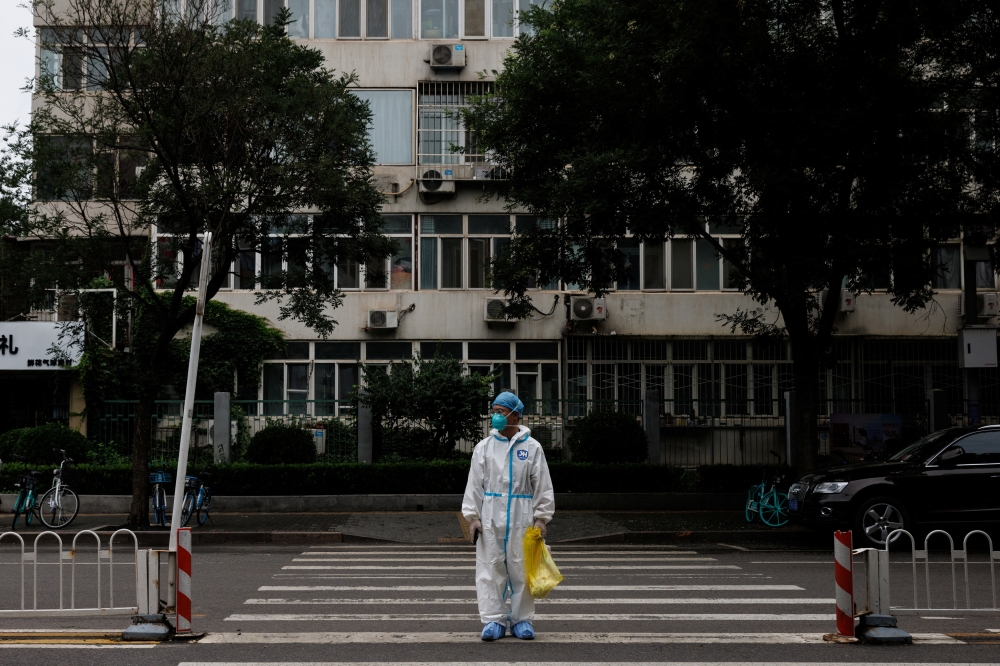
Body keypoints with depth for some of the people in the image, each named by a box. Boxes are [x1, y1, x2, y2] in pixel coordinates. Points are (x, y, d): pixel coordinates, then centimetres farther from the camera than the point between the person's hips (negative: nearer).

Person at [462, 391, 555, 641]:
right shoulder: (484, 447, 7)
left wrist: (541, 518, 0)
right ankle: (494, 620, 6)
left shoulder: (532, 447, 4)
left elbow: (543, 486, 6)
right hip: (490, 517, 1)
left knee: (521, 569, 4)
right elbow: (474, 484, 7)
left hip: (521, 518, -1)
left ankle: (522, 619, 14)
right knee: (490, 569, -1)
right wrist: (472, 516, -1)